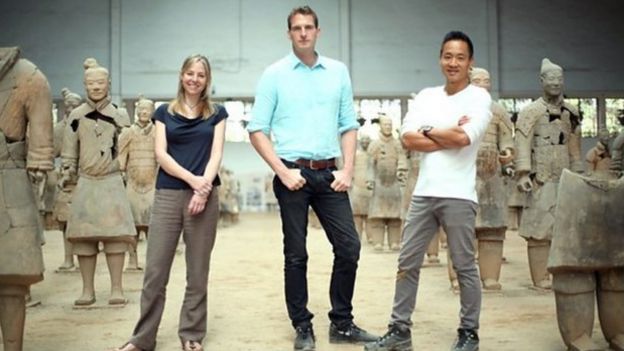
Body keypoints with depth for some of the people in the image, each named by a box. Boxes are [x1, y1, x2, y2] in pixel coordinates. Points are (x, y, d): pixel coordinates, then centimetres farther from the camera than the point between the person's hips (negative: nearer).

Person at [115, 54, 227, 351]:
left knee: (198, 272, 4)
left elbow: (216, 154, 1)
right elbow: (161, 154, 2)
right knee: (155, 271, -2)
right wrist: (191, 178, -13)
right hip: (167, 196, 0)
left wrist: (203, 188, -14)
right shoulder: (165, 112, 11)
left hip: (204, 196, 0)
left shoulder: (217, 113, 11)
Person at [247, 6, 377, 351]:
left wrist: (348, 170, 0)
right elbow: (257, 130, -3)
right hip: (293, 173, -3)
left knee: (349, 247, 2)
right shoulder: (274, 74, 0)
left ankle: (341, 323, 17)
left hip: (329, 173, 3)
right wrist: (283, 172, -11)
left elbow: (348, 125, 11)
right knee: (296, 255, 3)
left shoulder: (338, 72, 9)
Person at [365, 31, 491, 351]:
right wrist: (449, 137, -9)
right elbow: (407, 139, 0)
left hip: (458, 195, -5)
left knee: (464, 267, 5)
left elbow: (464, 138, -17)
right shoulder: (426, 96, 11)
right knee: (407, 263, 7)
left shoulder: (479, 97, -2)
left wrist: (428, 130, -3)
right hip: (424, 193, 5)